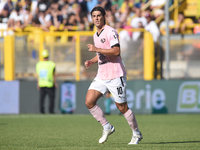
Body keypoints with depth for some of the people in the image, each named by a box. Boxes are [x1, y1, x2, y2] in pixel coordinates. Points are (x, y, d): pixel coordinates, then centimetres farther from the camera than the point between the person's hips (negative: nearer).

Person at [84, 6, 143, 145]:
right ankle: (107, 127, 8)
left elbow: (116, 51, -24)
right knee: (89, 102, -7)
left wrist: (97, 49, -26)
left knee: (122, 107, -2)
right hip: (101, 76, 8)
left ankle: (137, 134, 17)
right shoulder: (96, 35, 16)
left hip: (115, 76, -8)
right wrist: (92, 61, 10)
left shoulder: (110, 32, -12)